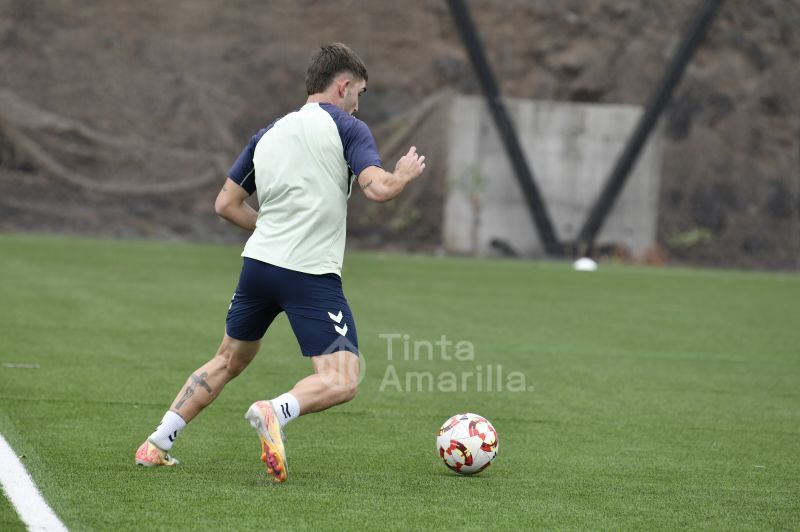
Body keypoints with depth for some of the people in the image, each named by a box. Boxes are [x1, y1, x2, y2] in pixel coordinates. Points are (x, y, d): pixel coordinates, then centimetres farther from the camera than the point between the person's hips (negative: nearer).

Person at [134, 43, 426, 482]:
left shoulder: (267, 135, 16)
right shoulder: (345, 128, -2)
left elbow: (226, 204, 18)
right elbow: (378, 188, -14)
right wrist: (406, 173, 6)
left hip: (258, 263, 7)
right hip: (312, 275, -7)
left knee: (228, 361, 24)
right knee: (341, 383, -6)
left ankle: (156, 444, 21)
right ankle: (274, 411, -33)